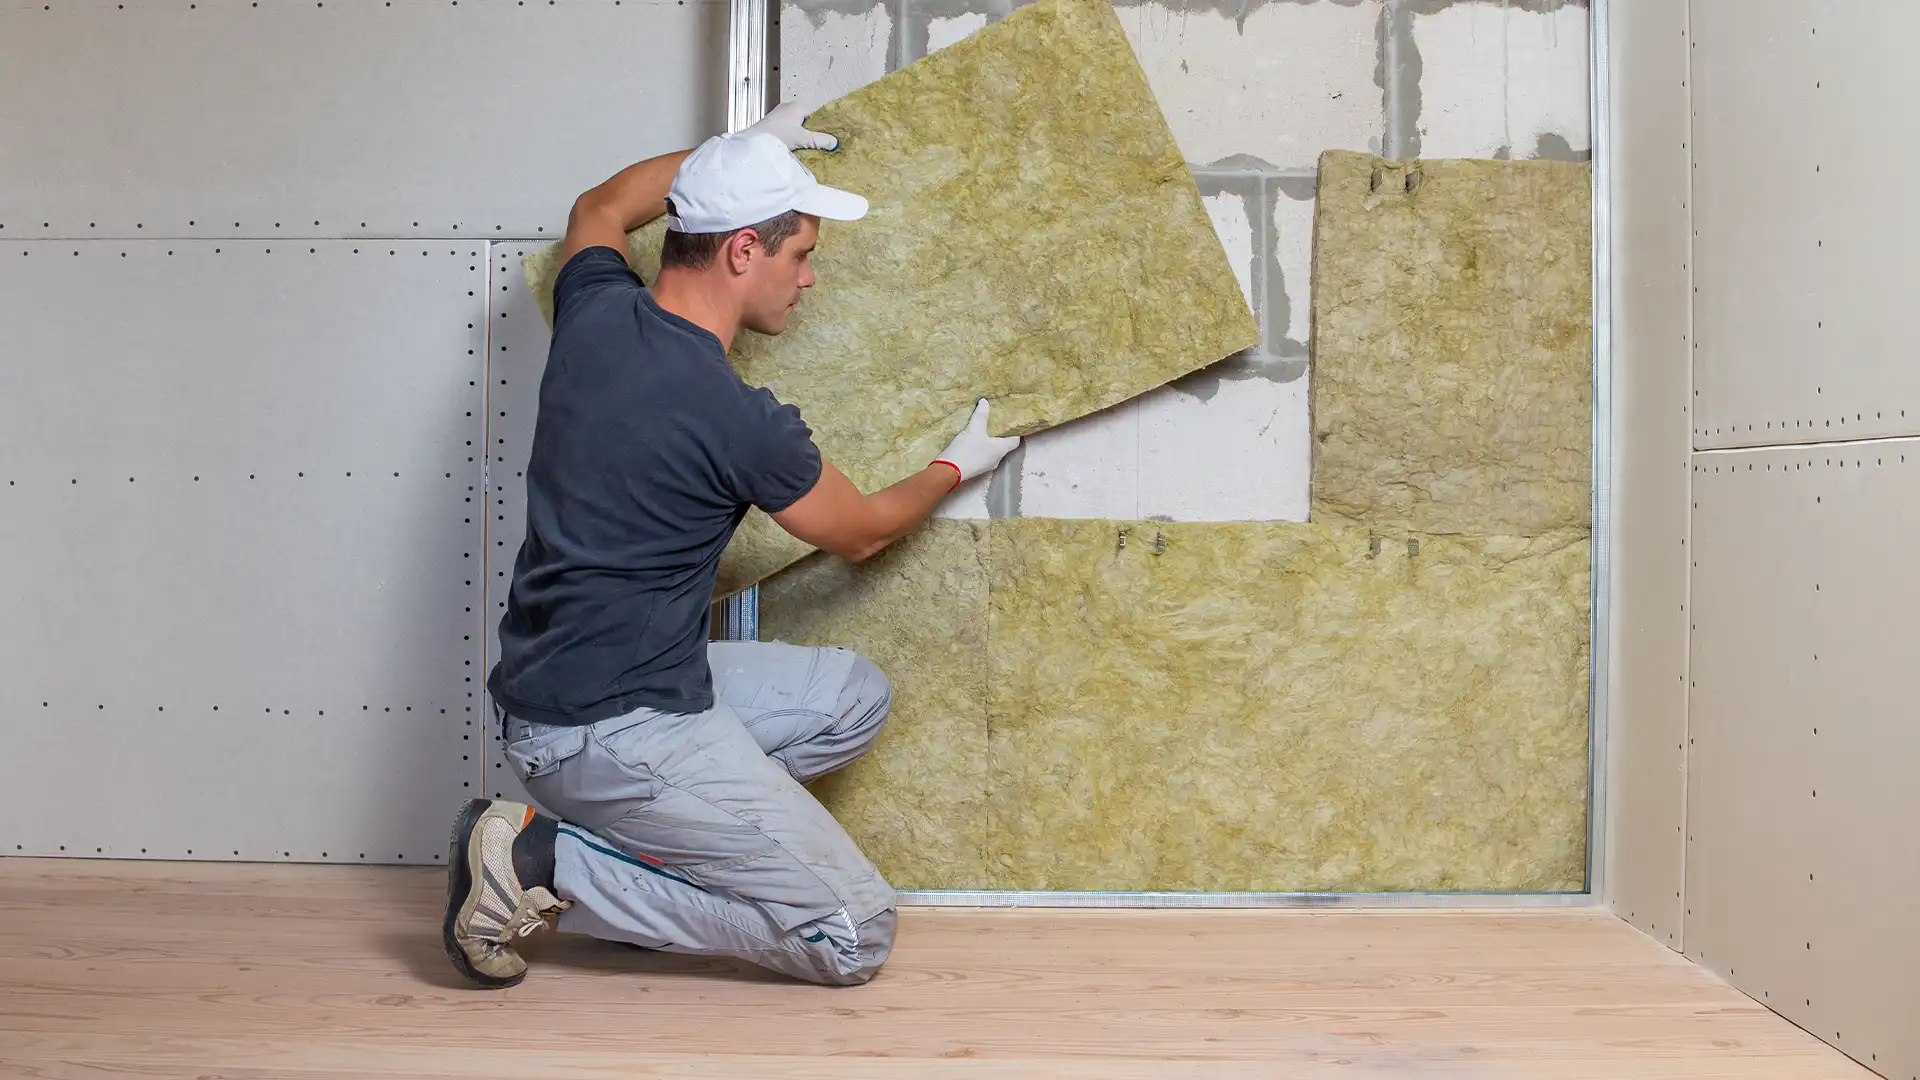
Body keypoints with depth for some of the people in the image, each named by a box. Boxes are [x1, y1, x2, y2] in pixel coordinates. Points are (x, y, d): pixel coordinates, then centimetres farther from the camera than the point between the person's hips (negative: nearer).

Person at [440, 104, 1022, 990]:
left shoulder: (594, 310, 1)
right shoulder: (738, 418, -19)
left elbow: (599, 208, 28)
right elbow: (859, 533, 2)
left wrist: (750, 147, 34)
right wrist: (955, 468, 22)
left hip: (549, 685, 9)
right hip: (612, 731, -9)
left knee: (854, 698, 17)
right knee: (854, 937, -7)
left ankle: (644, 838, 7)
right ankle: (553, 864, -6)